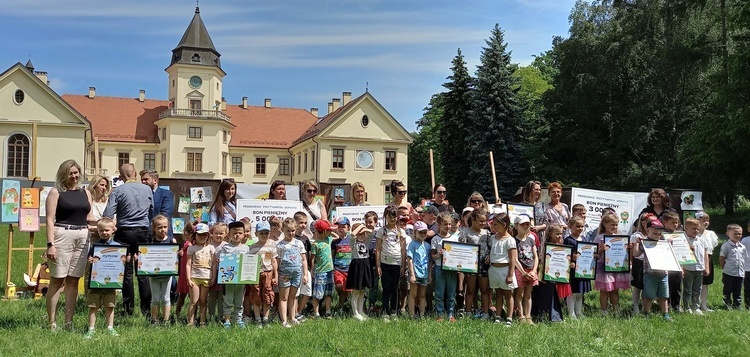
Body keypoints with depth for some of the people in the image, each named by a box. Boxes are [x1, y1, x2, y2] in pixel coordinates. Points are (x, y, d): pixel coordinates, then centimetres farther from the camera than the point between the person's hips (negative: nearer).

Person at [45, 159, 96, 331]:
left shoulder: (85, 193, 16)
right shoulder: (56, 192, 2)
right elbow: (50, 219, -4)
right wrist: (50, 244, -13)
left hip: (83, 237, 4)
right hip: (62, 236, -4)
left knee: (73, 280, 6)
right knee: (57, 280, -3)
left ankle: (69, 322, 11)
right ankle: (52, 322, 3)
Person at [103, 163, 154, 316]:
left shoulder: (118, 191, -7)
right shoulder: (147, 189, 1)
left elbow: (108, 215, -11)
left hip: (125, 233, -2)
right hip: (144, 232, 2)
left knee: (127, 271, 5)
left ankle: (129, 308, 9)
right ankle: (146, 308, 7)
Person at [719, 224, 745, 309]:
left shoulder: (743, 247, 8)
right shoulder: (726, 246, -8)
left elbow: (744, 259, 15)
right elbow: (721, 259, -6)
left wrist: (743, 270, 9)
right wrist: (724, 269, -6)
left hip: (740, 273, 5)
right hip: (729, 273, -5)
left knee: (737, 292, 12)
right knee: (727, 292, 4)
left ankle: (737, 306, 20)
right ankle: (728, 306, 13)